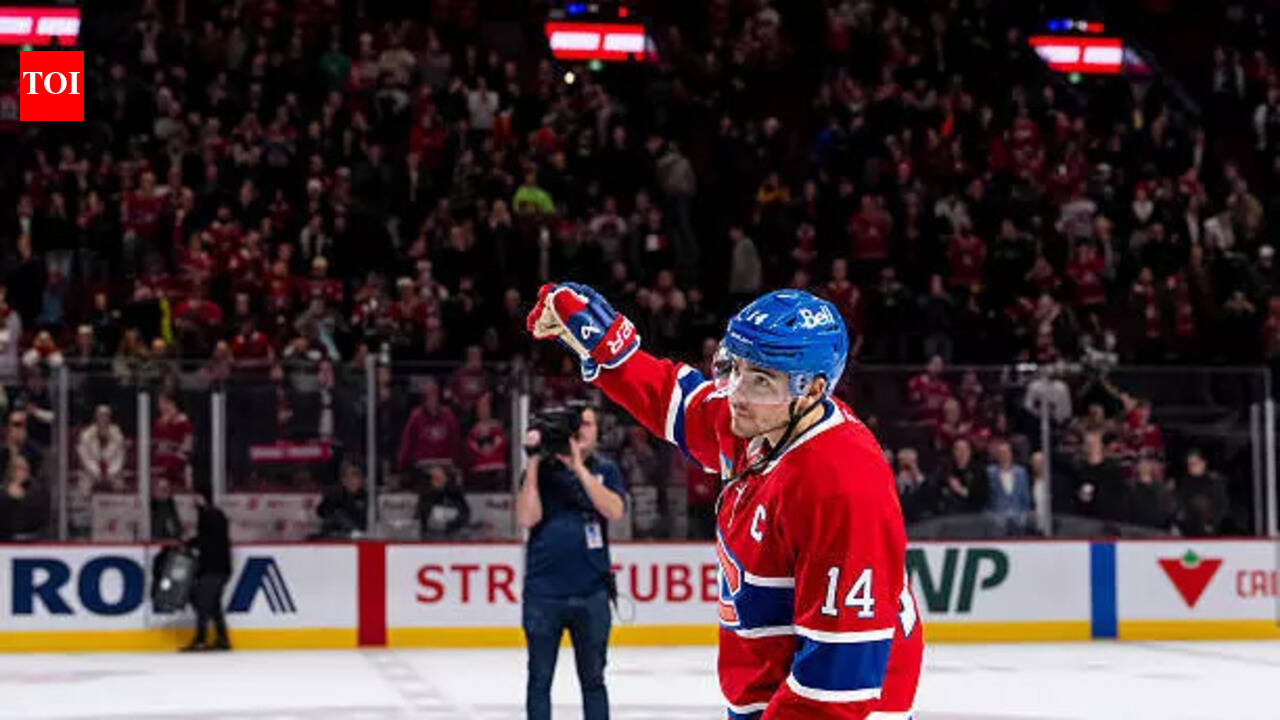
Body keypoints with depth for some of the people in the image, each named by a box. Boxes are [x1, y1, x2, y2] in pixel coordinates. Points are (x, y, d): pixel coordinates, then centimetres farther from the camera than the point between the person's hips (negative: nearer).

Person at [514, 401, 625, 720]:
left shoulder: (605, 470, 6)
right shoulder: (541, 470, 4)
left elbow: (615, 511, -12)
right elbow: (527, 518, -9)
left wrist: (578, 467, -17)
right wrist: (534, 462, -12)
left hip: (591, 592, 0)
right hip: (543, 592, 0)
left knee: (593, 678, 8)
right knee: (539, 678, 6)